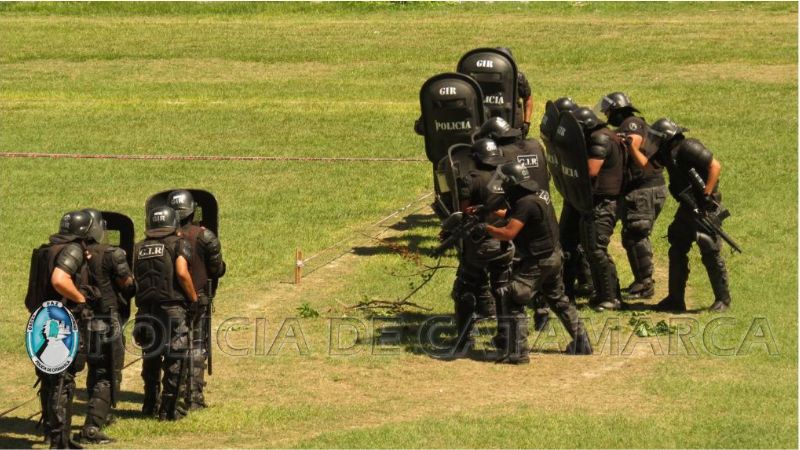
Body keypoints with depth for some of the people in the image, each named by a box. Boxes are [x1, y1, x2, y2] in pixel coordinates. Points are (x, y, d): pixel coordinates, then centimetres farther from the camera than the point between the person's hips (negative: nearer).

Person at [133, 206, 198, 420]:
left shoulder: (138, 248, 10)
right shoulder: (178, 244, -3)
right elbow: (182, 273, -14)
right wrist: (193, 297, -3)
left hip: (146, 310, 4)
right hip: (172, 308, -4)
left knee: (150, 357, 19)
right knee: (175, 359, 3)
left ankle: (150, 404, 26)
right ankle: (168, 408, 1)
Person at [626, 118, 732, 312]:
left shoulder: (688, 148, -19)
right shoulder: (667, 152, 8)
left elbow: (715, 166, -22)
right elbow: (645, 164, 21)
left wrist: (706, 195, -23)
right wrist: (632, 146, 11)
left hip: (705, 208, -9)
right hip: (687, 208, 9)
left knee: (710, 253, -5)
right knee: (677, 252, 10)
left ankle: (723, 299, 6)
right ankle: (676, 299, 16)